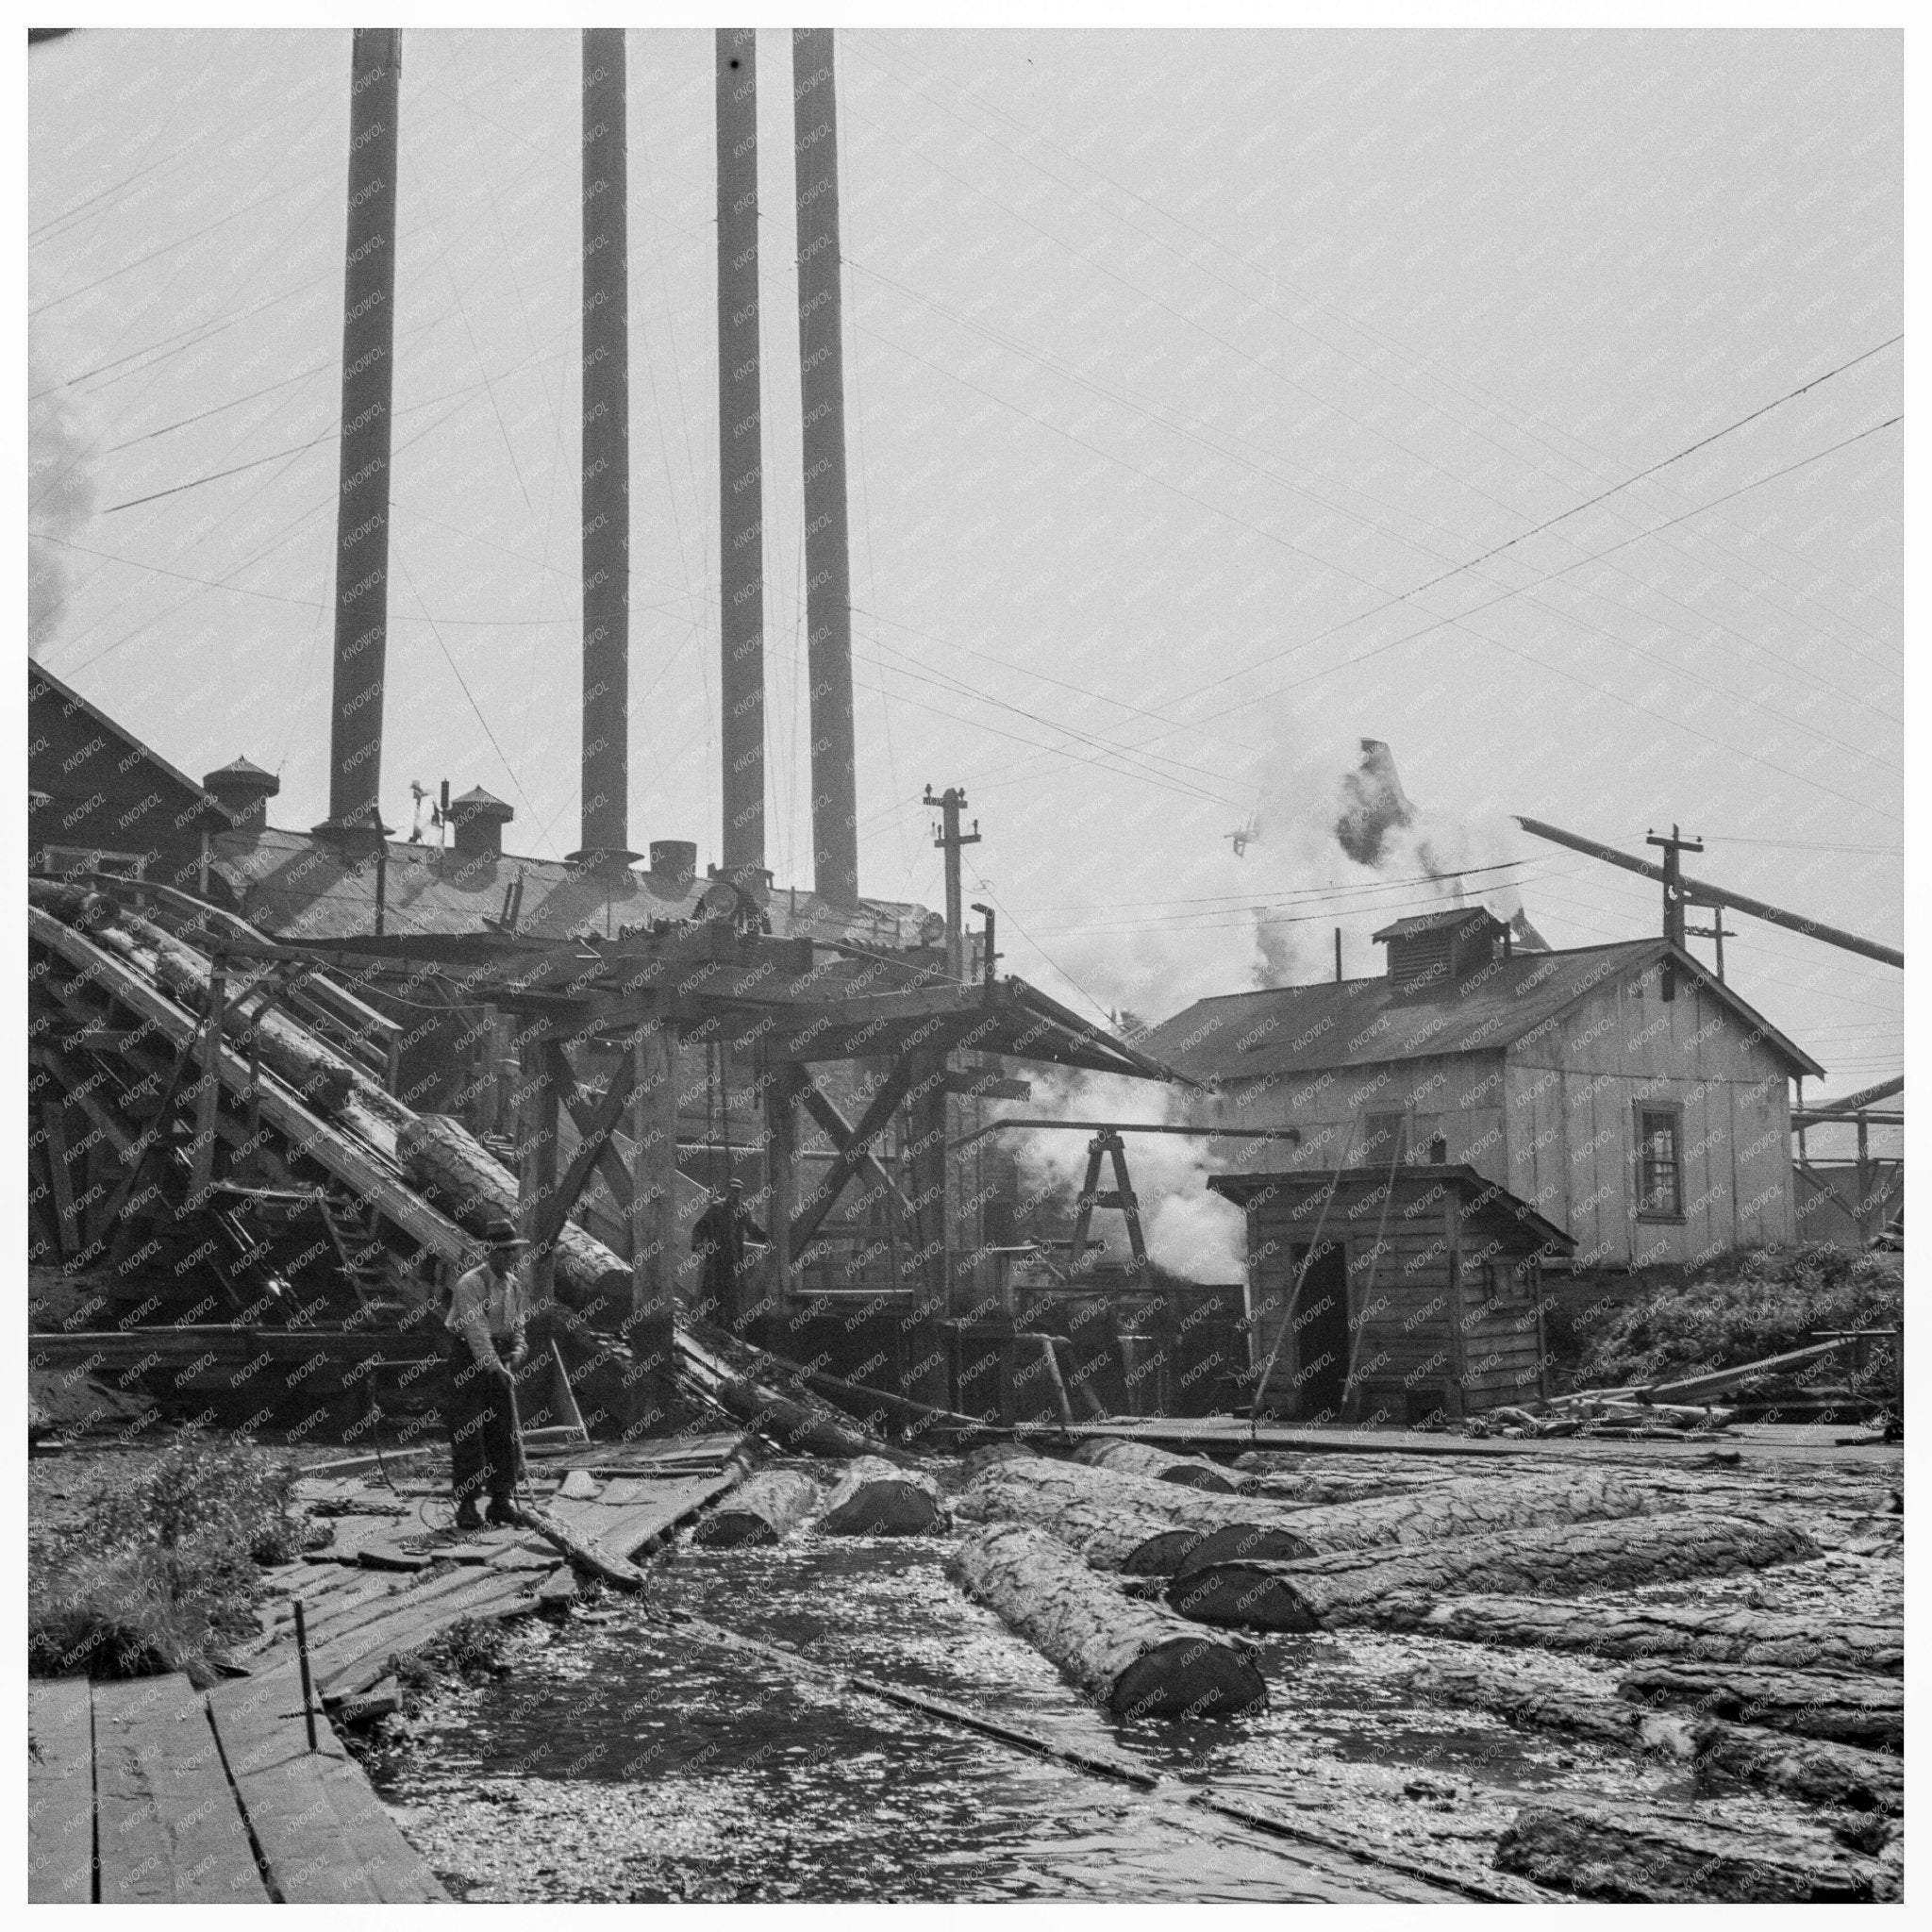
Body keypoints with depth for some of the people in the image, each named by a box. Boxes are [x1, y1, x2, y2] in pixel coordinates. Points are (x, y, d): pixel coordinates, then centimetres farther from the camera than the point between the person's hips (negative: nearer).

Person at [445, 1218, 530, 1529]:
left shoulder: (514, 1284, 7)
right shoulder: (470, 1284, -17)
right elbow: (476, 1331, -24)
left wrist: (519, 1349, -10)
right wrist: (496, 1368, -31)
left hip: (499, 1358, 6)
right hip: (468, 1360, -6)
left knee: (504, 1430, 3)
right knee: (467, 1432, -7)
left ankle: (502, 1499, 11)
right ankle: (466, 1504, -4)